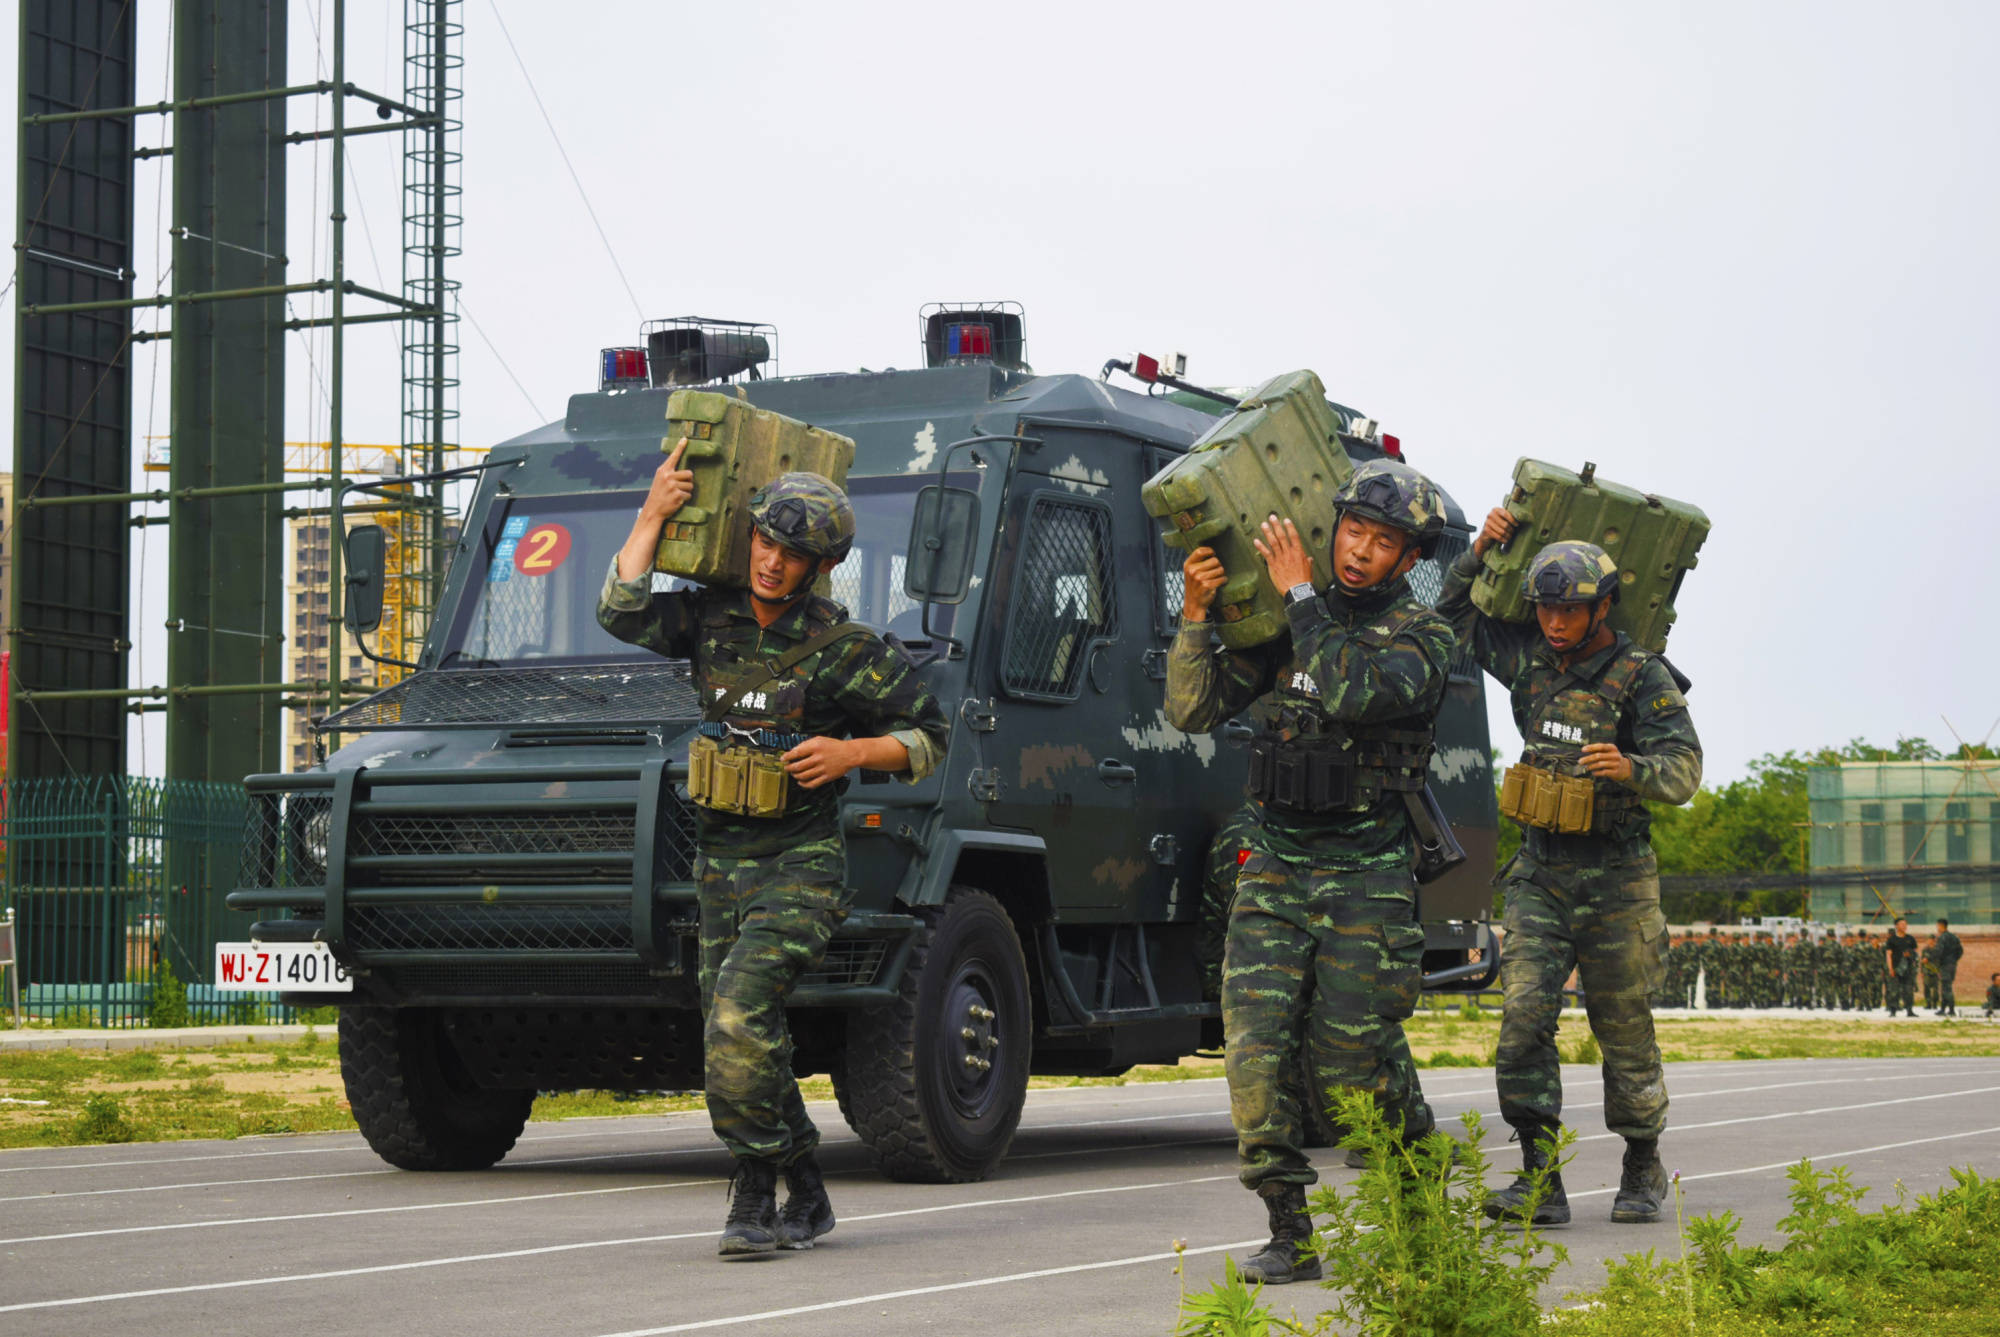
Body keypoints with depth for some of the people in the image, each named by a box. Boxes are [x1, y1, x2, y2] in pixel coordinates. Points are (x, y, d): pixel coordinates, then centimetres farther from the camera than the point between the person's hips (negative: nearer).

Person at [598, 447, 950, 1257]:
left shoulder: (842, 649, -8)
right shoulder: (712, 622, 5)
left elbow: (930, 736, -2)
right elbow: (620, 612, -8)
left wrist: (851, 753, -17)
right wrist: (654, 514, -6)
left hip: (801, 867, -6)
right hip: (720, 864, 6)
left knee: (738, 1015, -23)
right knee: (740, 1039, 8)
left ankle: (755, 1196, -13)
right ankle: (806, 1200, 23)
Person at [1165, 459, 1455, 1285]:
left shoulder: (1422, 637, -4)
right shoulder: (1288, 624, 10)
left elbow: (1353, 692, -25)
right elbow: (1195, 709, 7)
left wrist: (1302, 594, -17)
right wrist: (1196, 615, -5)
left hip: (1365, 875, -4)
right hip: (1274, 866, 4)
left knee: (1353, 1059, -2)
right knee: (1255, 1044, -9)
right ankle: (1291, 1235, -4)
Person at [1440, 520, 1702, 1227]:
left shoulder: (1643, 678, -10)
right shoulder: (1530, 658, 5)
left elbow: (1684, 771, -19)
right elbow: (1456, 614, 19)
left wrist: (1629, 768, -39)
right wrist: (1480, 551, 3)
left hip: (1615, 882, -4)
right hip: (1539, 875, 4)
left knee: (1623, 1028, 6)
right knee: (1523, 1017, -11)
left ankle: (1643, 1168, 27)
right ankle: (1540, 1181, -10)